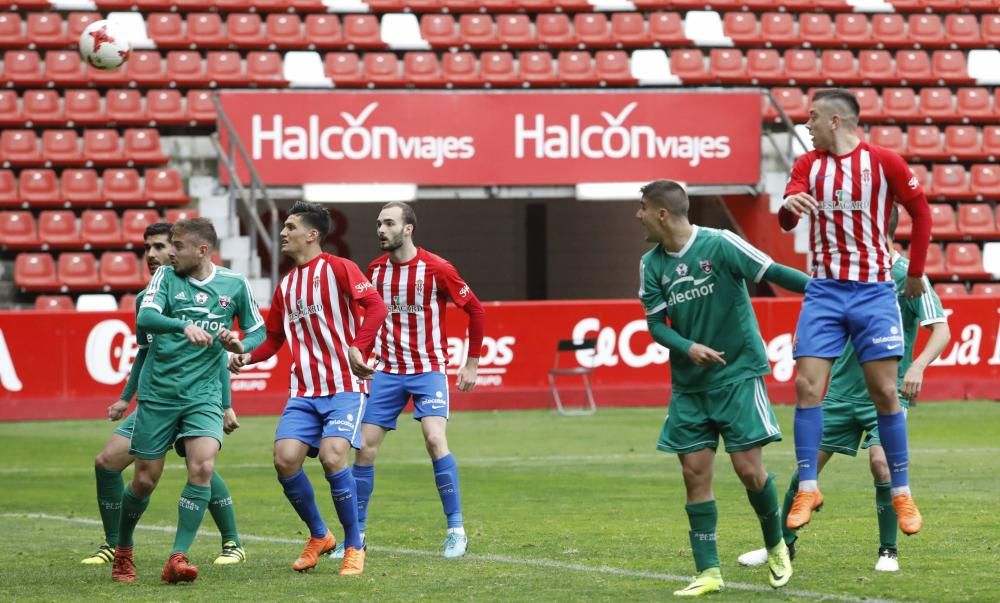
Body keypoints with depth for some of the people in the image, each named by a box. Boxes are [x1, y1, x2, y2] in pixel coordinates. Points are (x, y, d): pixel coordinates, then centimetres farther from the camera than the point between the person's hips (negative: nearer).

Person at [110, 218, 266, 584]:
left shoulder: (234, 284, 3)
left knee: (203, 468, -21)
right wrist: (185, 326, -36)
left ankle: (178, 559, -17)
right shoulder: (166, 277, -1)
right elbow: (144, 319, -18)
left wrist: (241, 345, -10)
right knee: (145, 479, 4)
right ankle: (122, 553, 28)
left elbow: (258, 331, 14)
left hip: (204, 394, 0)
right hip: (158, 392, 0)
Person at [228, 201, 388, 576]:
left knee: (332, 457, -21)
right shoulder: (285, 286, 18)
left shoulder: (337, 269, -3)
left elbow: (375, 306, -15)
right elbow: (274, 338, 23)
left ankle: (354, 547, -4)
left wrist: (358, 349, -27)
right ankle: (318, 536, 11)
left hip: (344, 387, -6)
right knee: (285, 458, -11)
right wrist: (247, 357, 4)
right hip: (303, 392, 6)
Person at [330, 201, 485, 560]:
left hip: (428, 370, -4)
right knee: (365, 448, 0)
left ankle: (456, 530, -11)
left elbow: (475, 310, -1)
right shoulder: (375, 270, 4)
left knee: (435, 439, -21)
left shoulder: (436, 269, -10)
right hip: (387, 371, 5)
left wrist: (472, 363, -1)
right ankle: (356, 533, 12)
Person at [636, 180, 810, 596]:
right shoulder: (651, 265, 2)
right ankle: (708, 572, 6)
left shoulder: (719, 245, -13)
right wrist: (688, 347, -18)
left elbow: (774, 273, -12)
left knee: (748, 467, -9)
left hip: (738, 373, -5)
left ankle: (776, 547, 16)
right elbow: (655, 323, 1)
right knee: (695, 473, -1)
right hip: (689, 384, 5)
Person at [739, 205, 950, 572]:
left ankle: (888, 551, -3)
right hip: (843, 387, 5)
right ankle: (784, 542, 20)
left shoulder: (907, 276, -11)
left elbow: (941, 330, -15)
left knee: (880, 461, -21)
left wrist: (917, 366, -30)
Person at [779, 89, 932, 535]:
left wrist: (915, 273, 7)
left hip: (874, 291, -3)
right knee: (807, 385, -9)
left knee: (884, 392, -3)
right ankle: (807, 487, -4)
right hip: (823, 291, 3)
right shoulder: (808, 165, 7)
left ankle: (901, 492, 7)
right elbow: (787, 221, -6)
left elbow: (921, 213, 7)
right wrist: (789, 206, -30)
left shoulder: (883, 162, -2)